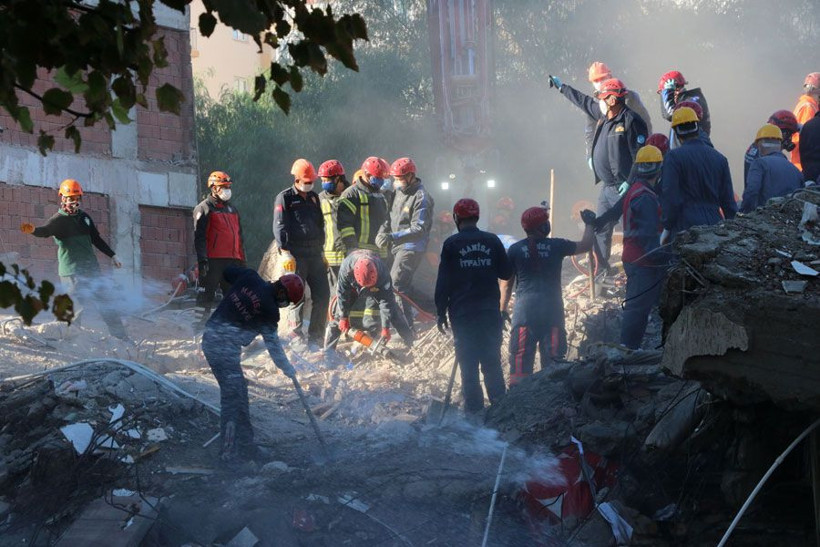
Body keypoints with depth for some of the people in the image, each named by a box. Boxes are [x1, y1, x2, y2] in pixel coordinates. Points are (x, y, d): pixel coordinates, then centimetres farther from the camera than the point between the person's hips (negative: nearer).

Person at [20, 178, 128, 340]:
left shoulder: (84, 217, 13)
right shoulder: (58, 220, -7)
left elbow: (96, 239, 24)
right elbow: (45, 231, -28)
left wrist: (112, 255, 26)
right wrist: (33, 230, -50)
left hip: (91, 268, 7)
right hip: (71, 271, -7)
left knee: (106, 300, 11)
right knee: (76, 303, -19)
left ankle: (120, 336, 21)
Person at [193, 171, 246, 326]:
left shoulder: (232, 210, 23)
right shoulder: (204, 208, 0)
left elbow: (239, 236, 26)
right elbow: (199, 236, -8)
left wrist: (242, 259, 21)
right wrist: (202, 259, -18)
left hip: (232, 260, 7)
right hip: (213, 260, -7)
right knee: (207, 294, -6)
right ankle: (201, 324, -4)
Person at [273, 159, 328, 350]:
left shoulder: (314, 198, 19)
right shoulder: (285, 198, 0)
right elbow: (279, 227, -6)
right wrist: (285, 252, -14)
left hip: (315, 254, 6)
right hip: (295, 255, -6)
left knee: (322, 295, 1)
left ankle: (315, 337, 8)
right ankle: (296, 337, 0)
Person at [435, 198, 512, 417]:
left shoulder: (451, 244, -5)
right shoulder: (492, 241, 1)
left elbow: (443, 282, -4)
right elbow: (506, 273, 7)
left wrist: (441, 312, 3)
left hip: (462, 313, -2)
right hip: (490, 312, 2)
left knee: (468, 363, 2)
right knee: (492, 361, 10)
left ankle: (474, 409, 1)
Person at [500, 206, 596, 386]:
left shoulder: (515, 249, 2)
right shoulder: (557, 246, 0)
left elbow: (506, 283, 6)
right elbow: (585, 245, 14)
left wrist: (503, 310, 14)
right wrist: (589, 224, 30)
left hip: (524, 309, 0)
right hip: (552, 309, 0)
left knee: (521, 358, -1)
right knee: (552, 359, 5)